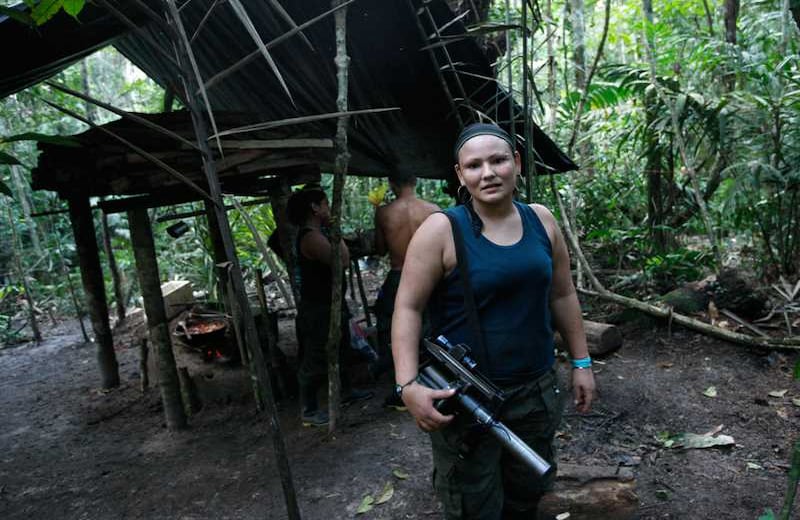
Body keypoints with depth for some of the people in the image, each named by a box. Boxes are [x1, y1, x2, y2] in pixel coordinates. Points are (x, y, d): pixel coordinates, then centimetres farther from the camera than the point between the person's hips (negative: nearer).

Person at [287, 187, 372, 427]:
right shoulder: (311, 237, -22)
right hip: (318, 308, -11)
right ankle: (308, 410, 12)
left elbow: (340, 259, 13)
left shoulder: (319, 233, 10)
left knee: (340, 350, 23)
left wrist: (333, 232, 8)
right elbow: (342, 260, -27)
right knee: (315, 359, 0)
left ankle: (346, 392, 41)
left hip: (331, 303, 11)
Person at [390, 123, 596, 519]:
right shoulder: (441, 229, -14)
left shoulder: (541, 220, 2)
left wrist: (581, 362, 11)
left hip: (536, 388, 5)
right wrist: (408, 385, -25)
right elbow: (407, 308, -14)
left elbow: (562, 295, 10)